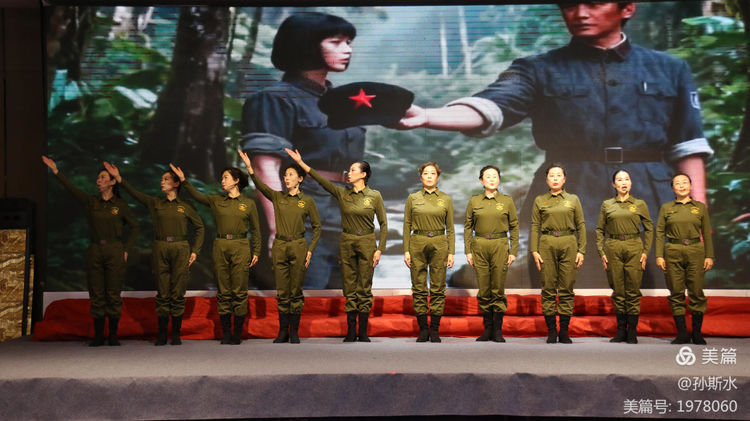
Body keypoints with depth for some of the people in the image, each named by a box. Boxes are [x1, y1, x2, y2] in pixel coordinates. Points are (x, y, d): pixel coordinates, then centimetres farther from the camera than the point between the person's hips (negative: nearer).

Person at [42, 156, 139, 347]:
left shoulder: (120, 205, 4)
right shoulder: (91, 202, 8)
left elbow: (134, 226, 8)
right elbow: (72, 188, -2)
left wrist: (126, 250, 1)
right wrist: (56, 171, -11)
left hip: (114, 251, -2)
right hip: (95, 251, 2)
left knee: (113, 294, -2)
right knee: (96, 295, 3)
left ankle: (113, 335, 5)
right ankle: (98, 336, 9)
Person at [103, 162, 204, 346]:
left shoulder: (185, 207, 9)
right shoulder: (155, 203, 13)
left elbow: (199, 227, 13)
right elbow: (135, 193, 12)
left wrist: (195, 250, 6)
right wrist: (119, 178, 3)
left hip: (180, 249, -1)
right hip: (160, 249, 2)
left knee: (178, 294, -2)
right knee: (162, 293, 1)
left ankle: (176, 334, 4)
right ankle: (162, 334, 5)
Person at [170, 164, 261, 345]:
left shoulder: (248, 204, 7)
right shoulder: (216, 201, 13)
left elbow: (255, 230, 10)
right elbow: (197, 195, 11)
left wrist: (256, 252, 6)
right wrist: (184, 180, 0)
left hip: (240, 248, -2)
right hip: (221, 247, 2)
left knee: (239, 291, -4)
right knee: (223, 291, 2)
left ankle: (238, 333, 2)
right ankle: (226, 333, 7)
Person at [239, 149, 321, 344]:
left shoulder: (307, 201, 2)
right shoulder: (277, 197, 6)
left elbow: (317, 226, 6)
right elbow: (260, 186, -11)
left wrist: (310, 250, -2)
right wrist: (250, 168, -27)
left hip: (298, 247, -2)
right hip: (279, 247, 2)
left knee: (296, 291, 2)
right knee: (282, 292, 5)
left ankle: (294, 332, 10)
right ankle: (283, 331, 12)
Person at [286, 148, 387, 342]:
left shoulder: (374, 196, -2)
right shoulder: (342, 193, 4)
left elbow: (383, 224, -1)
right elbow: (321, 180, -2)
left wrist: (379, 249, -7)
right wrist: (301, 163, -9)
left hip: (366, 243, -3)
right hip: (346, 243, 3)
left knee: (364, 288, 0)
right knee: (349, 288, 5)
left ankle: (363, 332, 7)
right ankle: (351, 331, 11)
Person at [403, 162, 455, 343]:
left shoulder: (446, 199, 7)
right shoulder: (412, 198, 6)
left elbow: (450, 229, 7)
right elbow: (407, 227, 5)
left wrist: (451, 252, 0)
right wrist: (406, 251, -3)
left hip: (439, 244, 0)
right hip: (417, 244, 0)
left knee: (438, 288, 1)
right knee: (419, 288, 1)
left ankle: (435, 330, 9)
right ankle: (422, 329, 10)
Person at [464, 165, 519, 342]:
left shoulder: (507, 201, 4)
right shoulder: (474, 201, 5)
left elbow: (514, 228, 6)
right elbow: (468, 227, 8)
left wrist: (513, 252, 0)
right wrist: (468, 251, 1)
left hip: (500, 247, -1)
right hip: (479, 247, 1)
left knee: (498, 290, 0)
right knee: (483, 290, 3)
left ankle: (498, 330, 8)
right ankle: (487, 328, 14)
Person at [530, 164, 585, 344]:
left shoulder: (573, 199, 10)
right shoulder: (539, 200, 9)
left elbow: (581, 226, 8)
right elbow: (535, 227, 6)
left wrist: (581, 250, 0)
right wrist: (534, 250, -4)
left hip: (568, 244, 0)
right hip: (547, 245, 0)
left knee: (566, 289, -1)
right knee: (548, 289, -1)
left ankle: (564, 331, 5)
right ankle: (551, 331, 5)